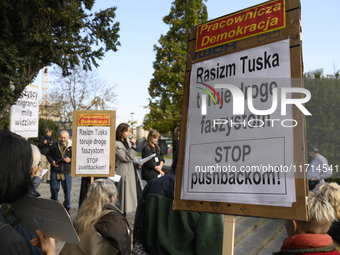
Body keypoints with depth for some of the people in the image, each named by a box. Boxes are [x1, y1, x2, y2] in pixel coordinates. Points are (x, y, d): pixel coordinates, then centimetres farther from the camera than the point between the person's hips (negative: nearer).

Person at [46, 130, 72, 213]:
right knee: (54, 189, 8)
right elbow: (49, 155, 14)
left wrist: (70, 160, -16)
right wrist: (52, 161, -4)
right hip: (55, 171, 1)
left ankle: (66, 207, 19)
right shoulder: (55, 145, 4)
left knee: (67, 190, 3)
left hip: (67, 172, -1)